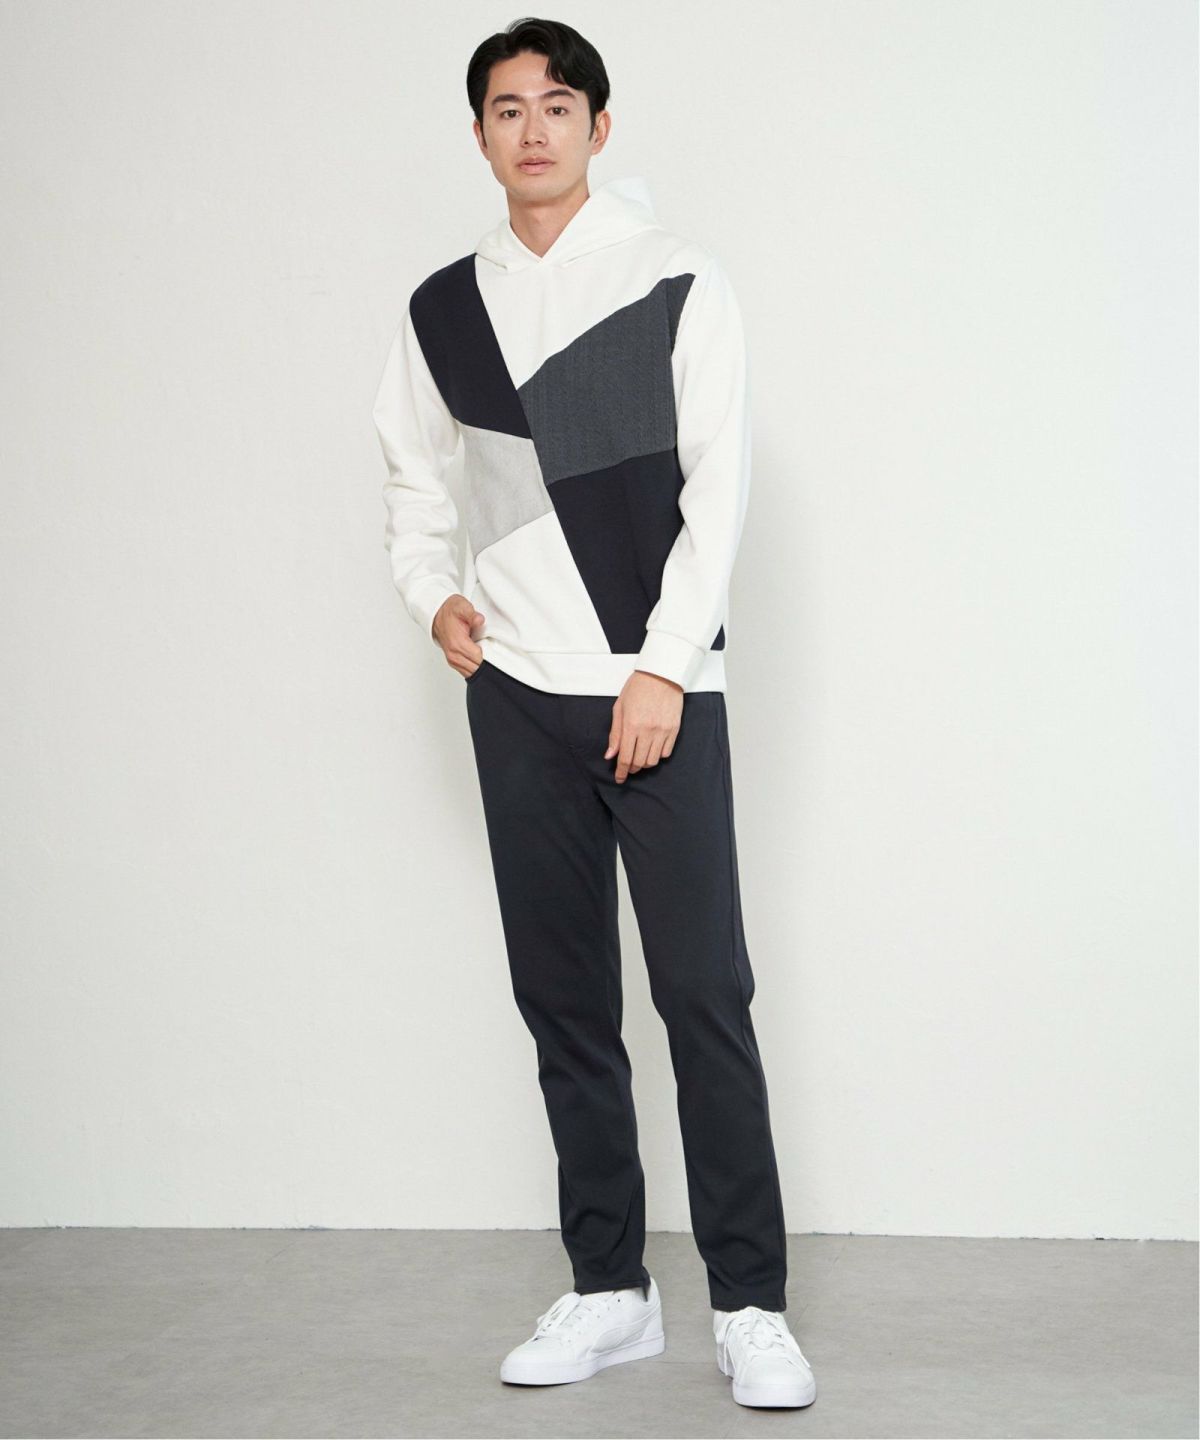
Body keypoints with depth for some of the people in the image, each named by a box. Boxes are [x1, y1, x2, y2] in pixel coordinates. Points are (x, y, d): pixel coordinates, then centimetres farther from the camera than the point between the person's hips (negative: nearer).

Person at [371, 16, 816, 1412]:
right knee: (564, 999, 7)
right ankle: (609, 1289, 17)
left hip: (659, 688, -4)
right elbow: (412, 475, 24)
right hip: (517, 694, 4)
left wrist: (664, 669, -11)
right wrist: (433, 591, 5)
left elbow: (718, 486, -5)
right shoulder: (442, 308, 11)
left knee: (704, 992, -7)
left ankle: (750, 1303, 1)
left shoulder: (679, 282, 0)